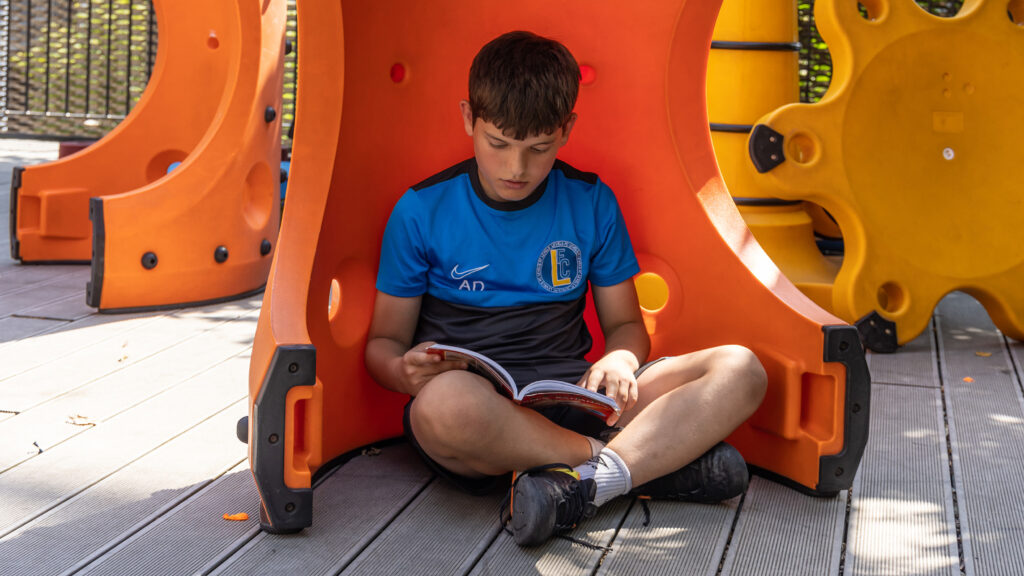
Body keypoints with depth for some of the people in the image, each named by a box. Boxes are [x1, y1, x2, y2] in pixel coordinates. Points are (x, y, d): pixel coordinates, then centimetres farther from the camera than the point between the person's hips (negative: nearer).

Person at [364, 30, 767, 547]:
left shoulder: (592, 203, 8)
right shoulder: (422, 211, 2)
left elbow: (625, 323, 15)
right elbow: (385, 340, 6)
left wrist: (620, 360, -10)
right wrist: (406, 371, -19)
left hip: (573, 396, 3)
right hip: (474, 400, -3)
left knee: (740, 370, -16)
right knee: (443, 403, -42)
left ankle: (586, 481, -34)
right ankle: (664, 455, -23)